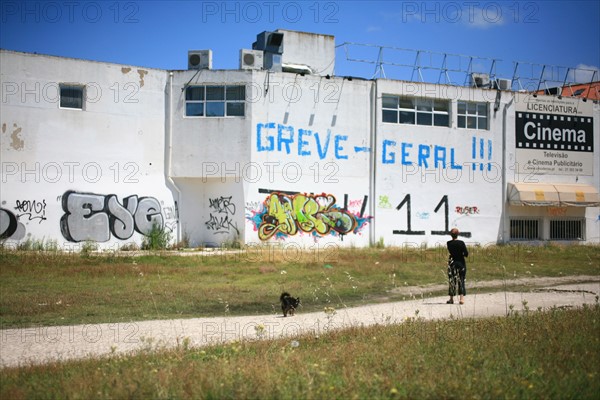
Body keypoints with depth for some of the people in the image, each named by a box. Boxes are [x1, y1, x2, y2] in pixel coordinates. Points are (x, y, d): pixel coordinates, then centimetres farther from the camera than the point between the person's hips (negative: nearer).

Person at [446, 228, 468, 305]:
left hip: (452, 263, 1)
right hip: (461, 262, -1)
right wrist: (462, 254, 8)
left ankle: (451, 299, 14)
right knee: (461, 280, 3)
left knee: (452, 281, 10)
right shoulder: (461, 243, -11)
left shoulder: (448, 243, -5)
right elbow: (466, 254, -11)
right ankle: (462, 298, -8)